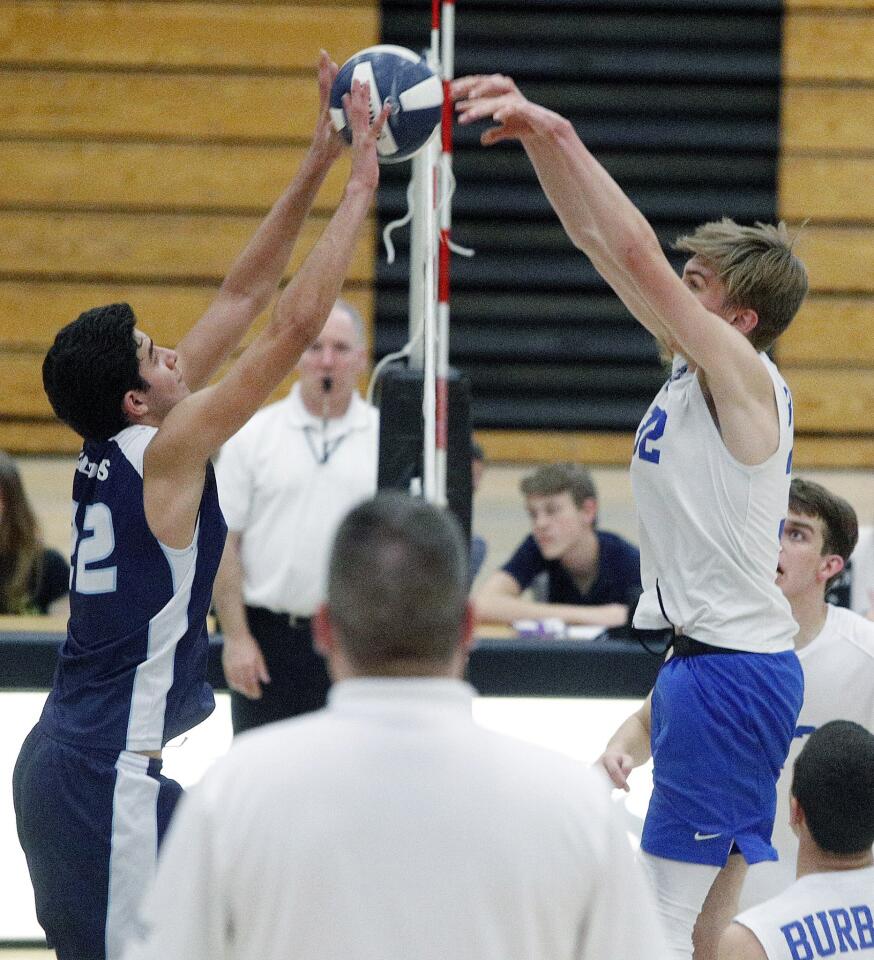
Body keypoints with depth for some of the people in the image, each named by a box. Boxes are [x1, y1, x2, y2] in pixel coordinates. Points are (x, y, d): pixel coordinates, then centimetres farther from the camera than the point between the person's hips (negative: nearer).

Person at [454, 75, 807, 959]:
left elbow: (636, 253, -24)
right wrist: (533, 134, 4)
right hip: (713, 659, 10)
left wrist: (559, 134, -23)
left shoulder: (743, 378, -14)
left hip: (728, 672, -10)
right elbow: (596, 239, 11)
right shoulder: (692, 362, 10)